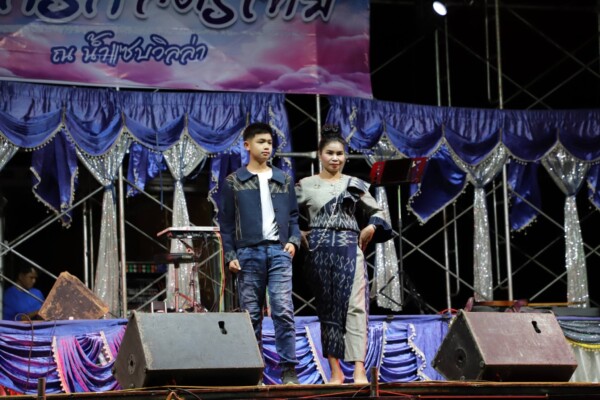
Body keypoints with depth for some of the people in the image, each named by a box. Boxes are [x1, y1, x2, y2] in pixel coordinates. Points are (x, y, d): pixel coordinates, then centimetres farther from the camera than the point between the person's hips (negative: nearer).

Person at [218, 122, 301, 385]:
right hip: (248, 252, -1)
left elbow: (293, 215, 16)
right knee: (251, 314, 2)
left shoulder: (284, 180, 13)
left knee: (283, 310, -11)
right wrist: (230, 255, -3)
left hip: (278, 251, 1)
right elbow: (226, 222, 5)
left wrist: (294, 240, -1)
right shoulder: (234, 182, 7)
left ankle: (288, 370, -10)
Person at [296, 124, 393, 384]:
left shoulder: (355, 185, 11)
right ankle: (335, 371, 5)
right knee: (327, 309, 2)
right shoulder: (305, 185, 8)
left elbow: (377, 213, 18)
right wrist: (299, 234, -2)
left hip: (350, 249, 0)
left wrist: (371, 228, 0)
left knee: (355, 307, -14)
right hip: (320, 252, 0)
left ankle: (359, 371, -21)